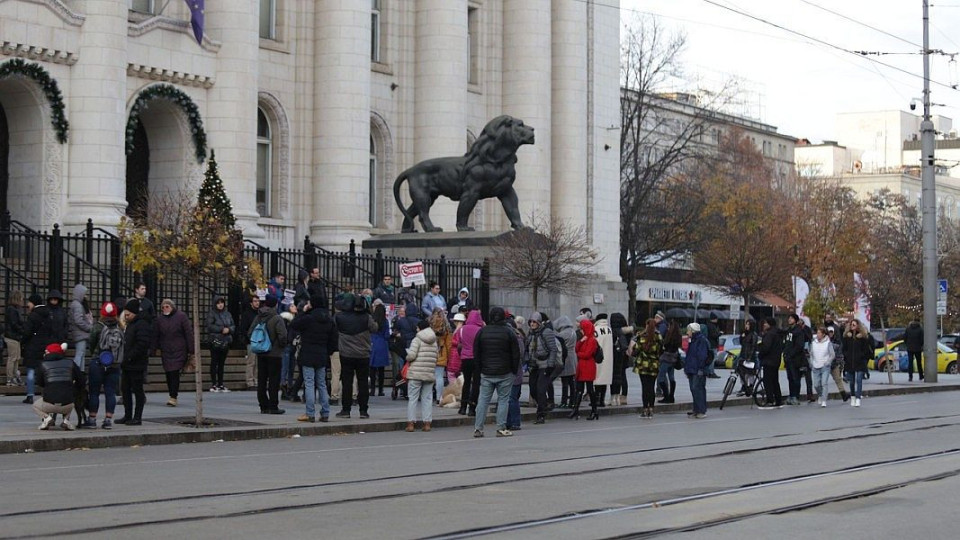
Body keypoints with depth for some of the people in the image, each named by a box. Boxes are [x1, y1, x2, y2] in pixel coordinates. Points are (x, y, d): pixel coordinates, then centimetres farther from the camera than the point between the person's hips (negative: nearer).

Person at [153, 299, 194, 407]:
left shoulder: (181, 316, -3)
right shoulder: (160, 319, 7)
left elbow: (189, 333, -4)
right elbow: (156, 336, 12)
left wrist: (191, 350, -8)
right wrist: (152, 349, 7)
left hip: (179, 350, -4)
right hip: (166, 351, 4)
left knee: (174, 373, -13)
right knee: (169, 374, 5)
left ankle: (173, 397, -13)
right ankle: (172, 396, 15)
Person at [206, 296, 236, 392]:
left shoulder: (227, 314, 13)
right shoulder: (211, 314, -3)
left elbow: (233, 326, 13)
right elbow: (210, 326, -12)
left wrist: (228, 329, -8)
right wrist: (221, 329, -15)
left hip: (226, 341, 5)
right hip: (215, 341, -5)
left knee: (222, 363, 9)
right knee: (214, 362, -2)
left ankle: (220, 384, 13)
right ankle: (213, 384, 1)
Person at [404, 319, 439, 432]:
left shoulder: (417, 340, -6)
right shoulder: (434, 342, 12)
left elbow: (411, 355, -15)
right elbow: (436, 357, 9)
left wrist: (407, 359, 6)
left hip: (416, 373, -5)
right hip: (430, 374, 5)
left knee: (412, 398, 1)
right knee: (427, 398, 9)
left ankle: (410, 423, -2)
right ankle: (427, 423, 7)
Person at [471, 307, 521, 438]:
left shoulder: (481, 332, 3)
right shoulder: (509, 332, -4)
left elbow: (476, 353, 7)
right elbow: (516, 354, -2)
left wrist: (480, 369, 14)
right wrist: (514, 371, 7)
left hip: (486, 373, 2)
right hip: (505, 373, -2)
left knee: (483, 400, 5)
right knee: (503, 400, 2)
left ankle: (478, 428, 1)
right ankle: (501, 428, -1)